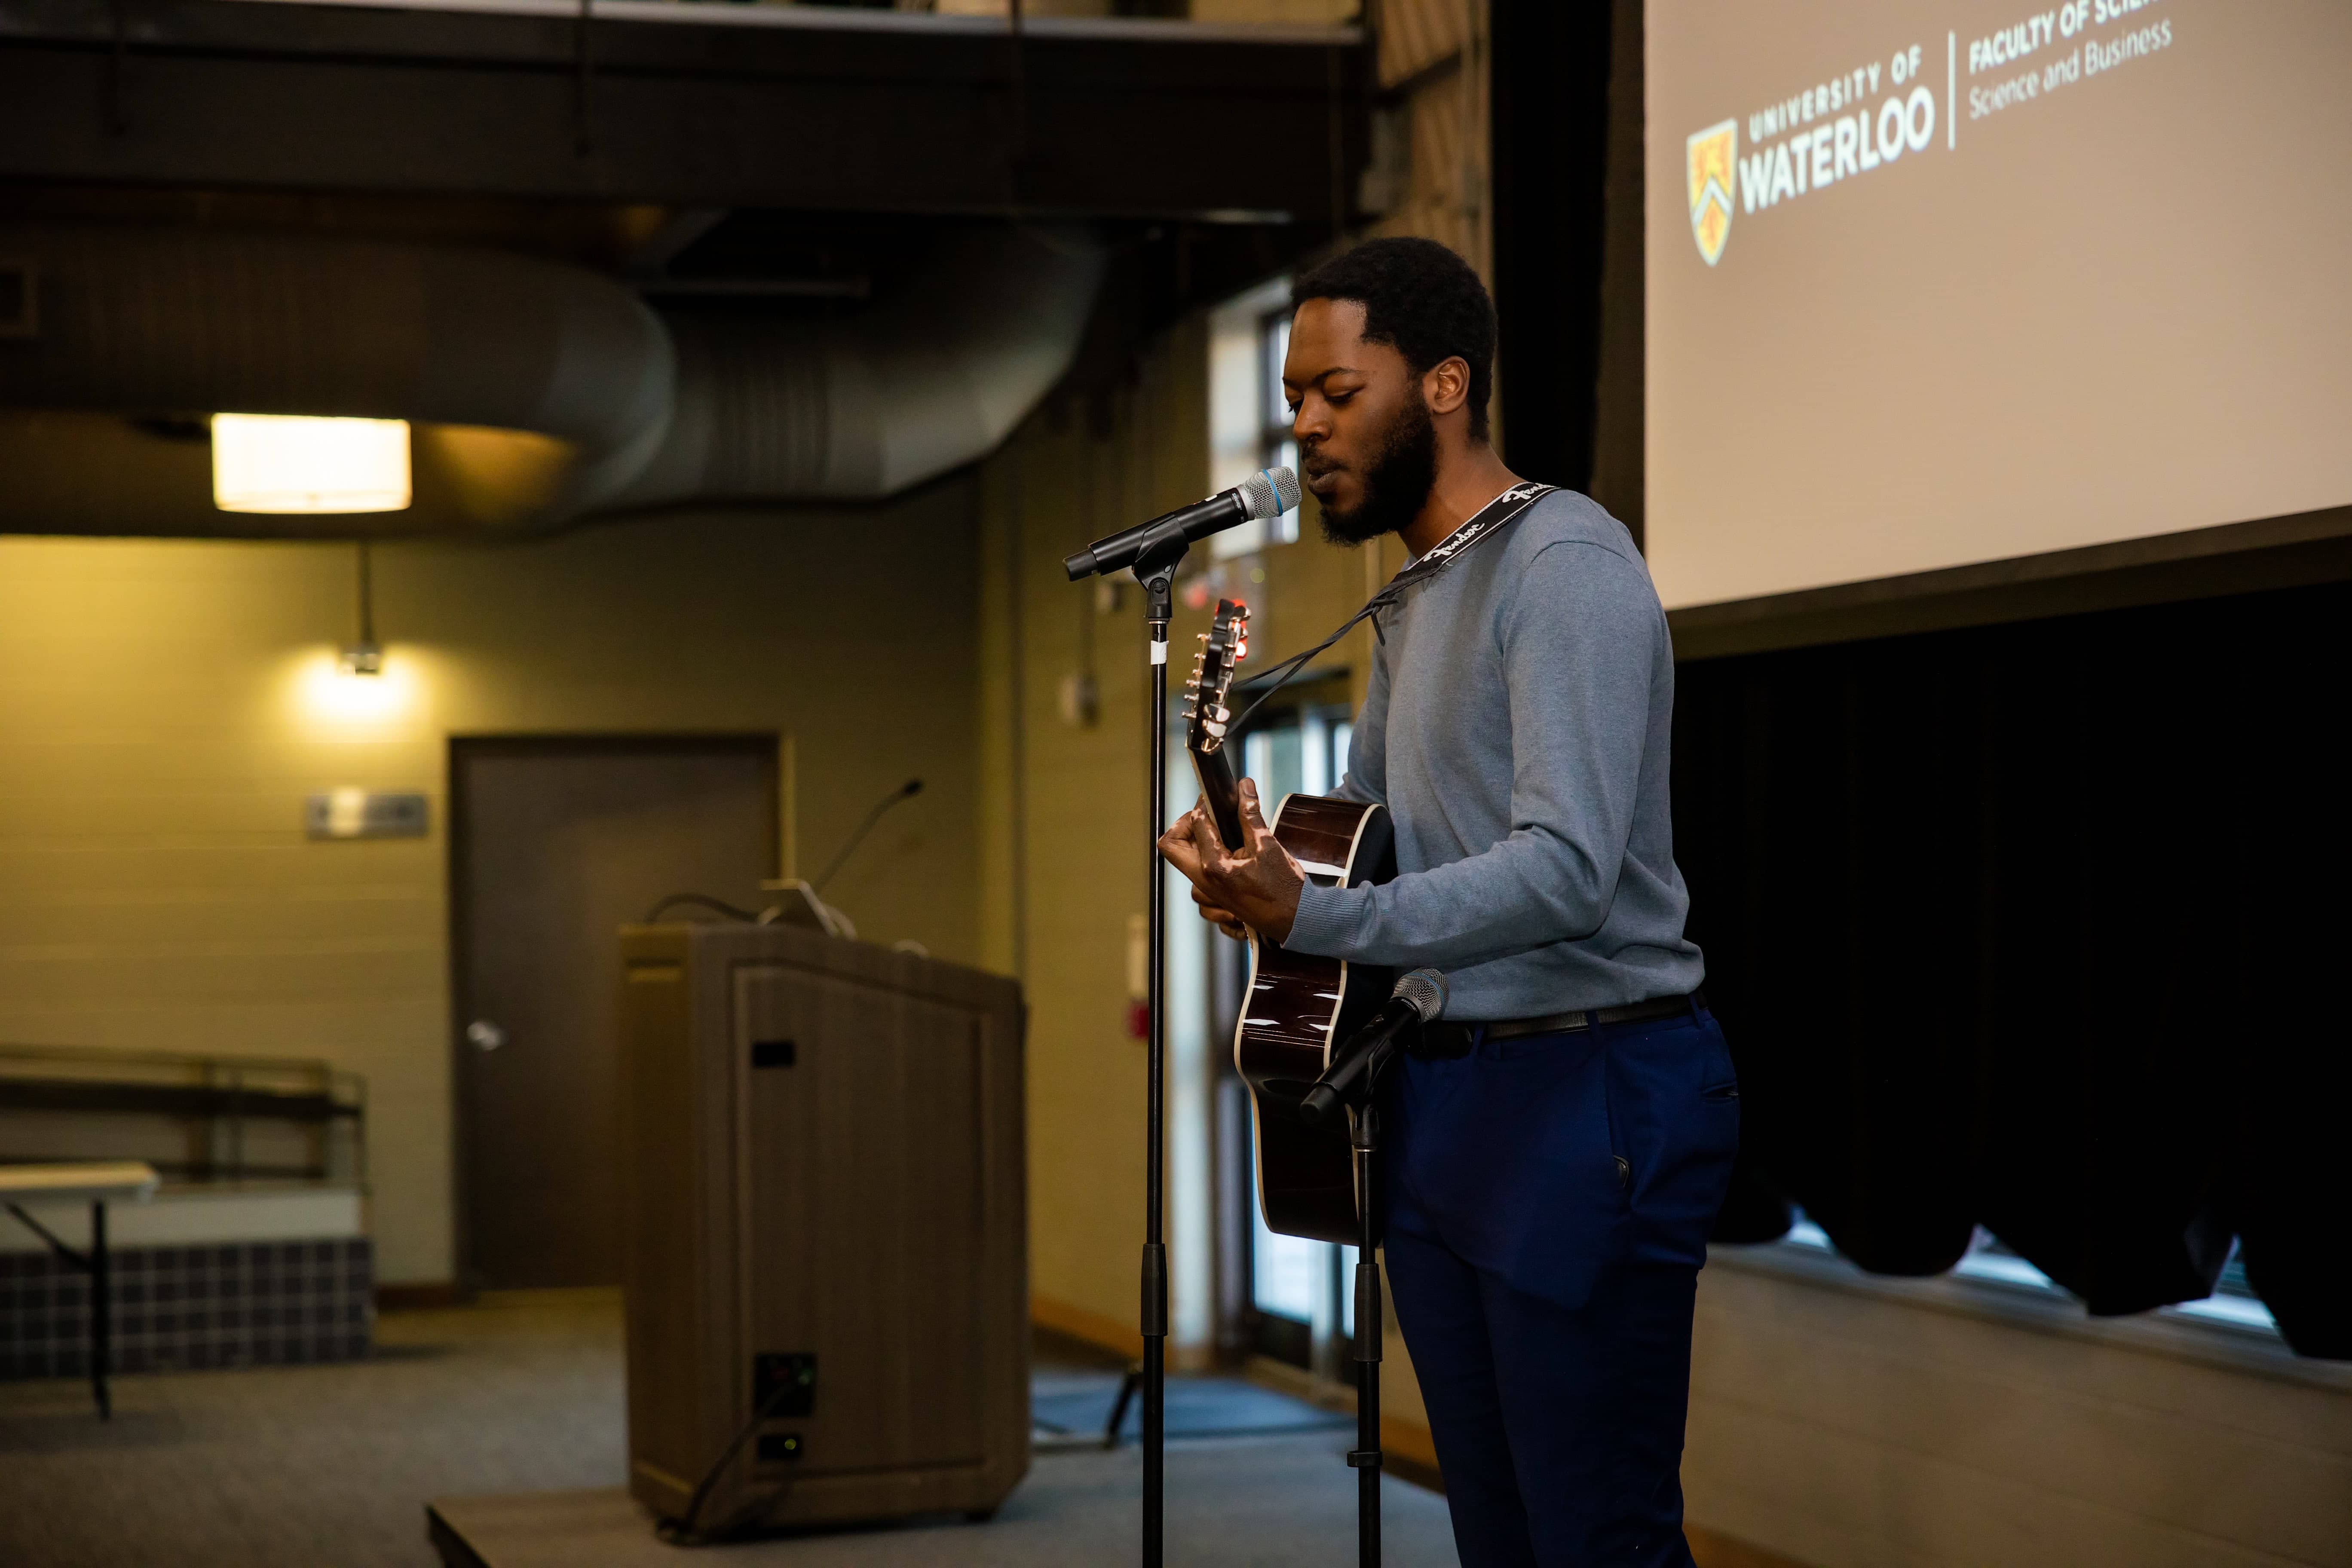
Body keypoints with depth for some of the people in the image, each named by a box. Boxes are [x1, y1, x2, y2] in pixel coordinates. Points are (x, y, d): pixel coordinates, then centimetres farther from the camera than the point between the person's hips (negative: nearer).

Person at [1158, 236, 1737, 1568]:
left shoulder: (1566, 564, -13)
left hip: (1591, 1093, -9)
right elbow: (1365, 801, 30)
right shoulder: (1414, 595, 18)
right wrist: (1265, 848, 8)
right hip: (1440, 1095, 9)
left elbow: (1566, 868, -24)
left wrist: (1313, 919, -32)